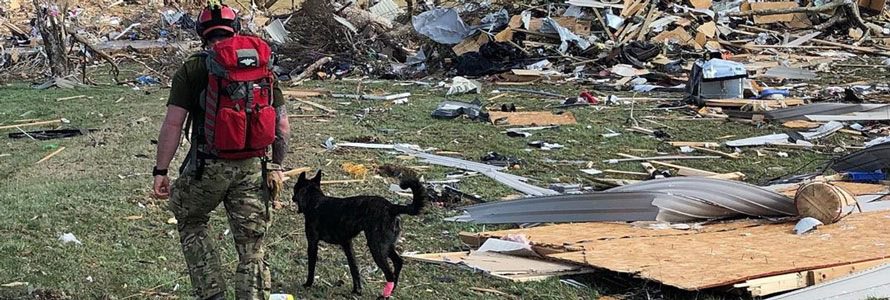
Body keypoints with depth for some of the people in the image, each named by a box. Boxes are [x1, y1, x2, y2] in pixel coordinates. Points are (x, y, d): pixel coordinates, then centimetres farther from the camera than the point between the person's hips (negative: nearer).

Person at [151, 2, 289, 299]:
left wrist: (160, 170, -4)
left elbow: (173, 123, -9)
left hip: (208, 168, -2)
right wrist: (277, 165, 20)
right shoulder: (264, 66, 8)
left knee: (191, 223, 23)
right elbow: (283, 126, 8)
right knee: (252, 247, 9)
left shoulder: (193, 69, -3)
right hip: (253, 169, 2)